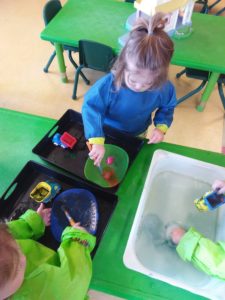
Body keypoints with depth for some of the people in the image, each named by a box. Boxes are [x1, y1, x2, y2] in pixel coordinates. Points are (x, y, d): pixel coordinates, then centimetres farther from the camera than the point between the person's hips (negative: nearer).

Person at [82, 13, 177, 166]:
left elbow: (167, 108, -5)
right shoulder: (109, 83, -38)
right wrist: (97, 140, -45)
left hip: (137, 136, 2)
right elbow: (91, 107, -34)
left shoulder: (164, 88, -26)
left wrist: (161, 127, -23)